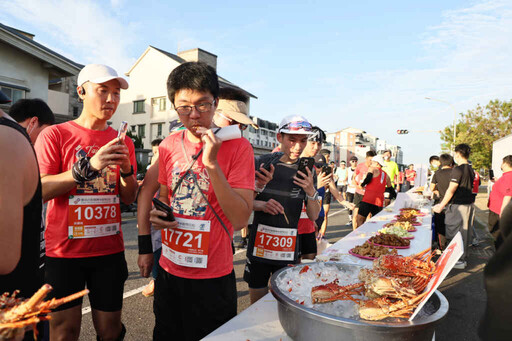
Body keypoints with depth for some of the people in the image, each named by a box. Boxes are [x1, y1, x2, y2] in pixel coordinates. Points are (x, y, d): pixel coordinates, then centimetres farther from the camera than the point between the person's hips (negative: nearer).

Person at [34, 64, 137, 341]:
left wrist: (126, 169, -11)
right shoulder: (54, 135, -2)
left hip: (110, 249, 3)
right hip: (64, 250, -2)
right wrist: (89, 166, -22)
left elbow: (129, 199, 8)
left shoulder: (122, 142, 7)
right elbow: (39, 190, -12)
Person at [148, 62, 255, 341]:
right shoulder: (168, 146, 0)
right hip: (169, 271, 5)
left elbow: (240, 219, -20)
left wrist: (212, 164, -27)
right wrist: (156, 214, -7)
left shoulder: (237, 146, -14)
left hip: (213, 278, -4)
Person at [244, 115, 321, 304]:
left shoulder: (306, 171, 0)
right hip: (259, 244, 0)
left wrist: (311, 192, -15)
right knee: (256, 302, 11)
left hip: (288, 247, 1)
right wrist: (262, 205, -20)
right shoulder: (264, 162, -4)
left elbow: (314, 216, 3)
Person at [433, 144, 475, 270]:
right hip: (469, 205, 8)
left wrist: (441, 205, -12)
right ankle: (463, 258, 25)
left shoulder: (458, 169, -16)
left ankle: (458, 261, 7)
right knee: (465, 232, 14)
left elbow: (451, 190, -18)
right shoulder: (471, 170, 10)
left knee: (454, 233, 1)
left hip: (457, 206, -8)